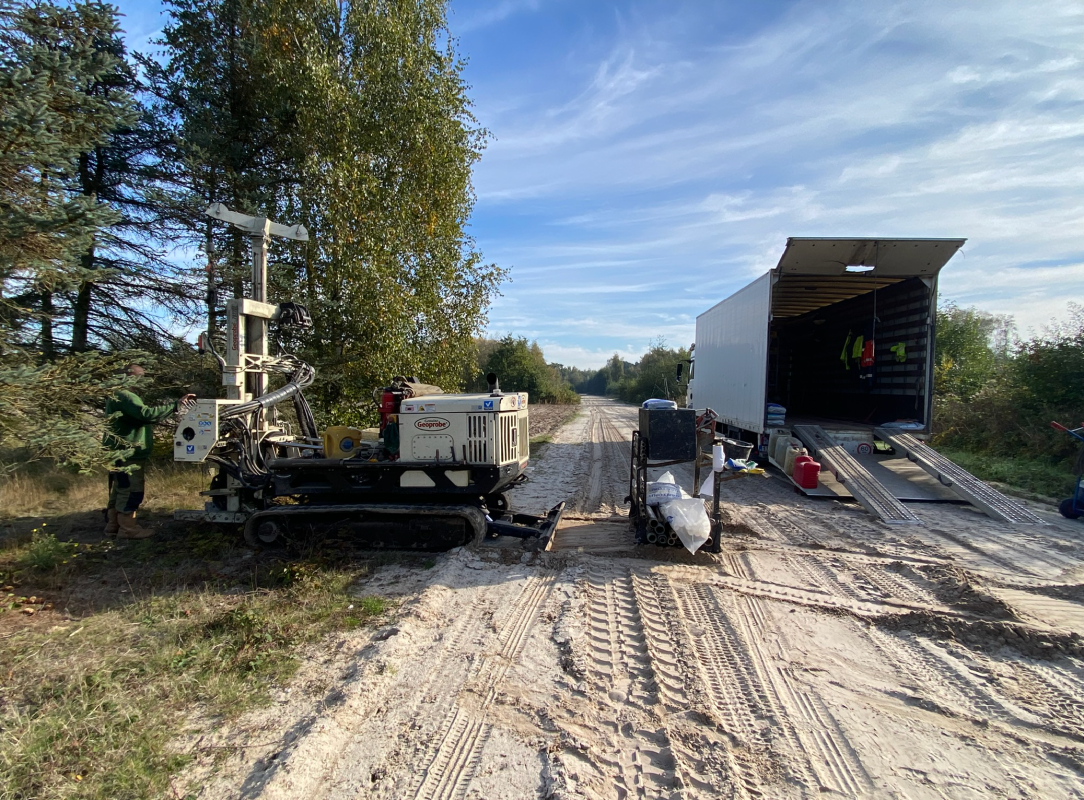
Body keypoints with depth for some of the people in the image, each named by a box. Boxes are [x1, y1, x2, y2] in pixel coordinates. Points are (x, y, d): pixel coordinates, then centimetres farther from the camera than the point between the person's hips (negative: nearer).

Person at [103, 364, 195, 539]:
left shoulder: (117, 395, 19)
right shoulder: (126, 397, -19)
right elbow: (146, 414, -33)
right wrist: (175, 405, -34)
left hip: (121, 453, 12)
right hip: (127, 454, -12)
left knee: (120, 490, 18)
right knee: (132, 491, -6)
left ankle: (113, 525, 27)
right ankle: (127, 528, -1)